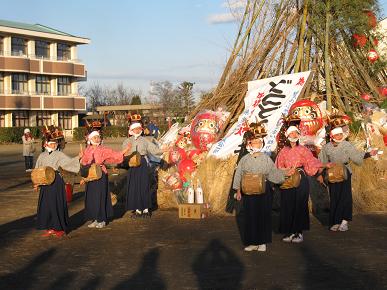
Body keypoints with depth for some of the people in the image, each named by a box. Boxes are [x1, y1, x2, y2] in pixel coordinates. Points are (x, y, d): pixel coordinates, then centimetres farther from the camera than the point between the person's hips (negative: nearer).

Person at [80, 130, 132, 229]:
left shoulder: (103, 149, -2)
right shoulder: (87, 150, 7)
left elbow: (115, 155, -9)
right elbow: (84, 163, 11)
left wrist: (126, 150, -19)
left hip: (101, 175, -4)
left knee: (100, 197, -2)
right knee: (91, 198, 6)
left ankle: (102, 220, 8)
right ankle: (95, 219, 17)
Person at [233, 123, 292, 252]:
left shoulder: (266, 159, 5)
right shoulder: (244, 159, 5)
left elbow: (274, 173, 8)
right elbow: (238, 176, 8)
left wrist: (286, 173, -5)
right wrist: (238, 191, 5)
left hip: (264, 191, 0)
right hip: (248, 192, 0)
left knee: (263, 215, 2)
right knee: (250, 216, 2)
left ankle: (262, 242, 12)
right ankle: (252, 242, 11)